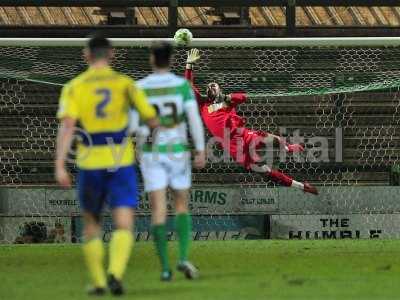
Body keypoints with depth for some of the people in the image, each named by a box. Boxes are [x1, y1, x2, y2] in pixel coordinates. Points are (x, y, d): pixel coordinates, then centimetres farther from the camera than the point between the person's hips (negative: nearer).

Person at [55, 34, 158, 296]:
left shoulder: (74, 87, 0)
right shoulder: (125, 83, 1)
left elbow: (67, 126, -14)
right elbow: (153, 120, 4)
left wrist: (60, 166, -18)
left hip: (90, 164, 1)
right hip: (121, 161, -1)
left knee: (92, 224, 21)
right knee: (124, 227, -5)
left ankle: (98, 282, 22)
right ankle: (115, 273, -30)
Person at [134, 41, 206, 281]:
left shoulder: (140, 88, -3)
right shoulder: (182, 84, -3)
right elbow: (194, 117, -12)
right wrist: (201, 151, -12)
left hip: (151, 154, 0)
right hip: (177, 153, 0)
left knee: (159, 210, 1)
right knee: (182, 206, 15)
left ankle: (165, 268, -6)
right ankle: (184, 258, -3)